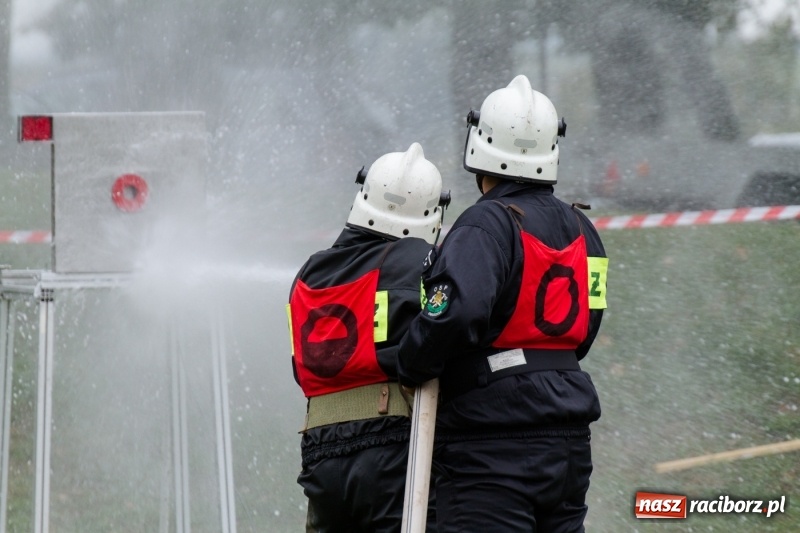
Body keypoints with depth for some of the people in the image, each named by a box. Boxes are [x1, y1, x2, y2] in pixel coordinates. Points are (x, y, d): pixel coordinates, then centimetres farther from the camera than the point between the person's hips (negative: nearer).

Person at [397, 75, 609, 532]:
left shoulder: (489, 224, -13)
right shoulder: (581, 230, 12)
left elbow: (456, 310, -28)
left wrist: (410, 369, -13)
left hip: (492, 444, -8)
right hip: (569, 438, 8)